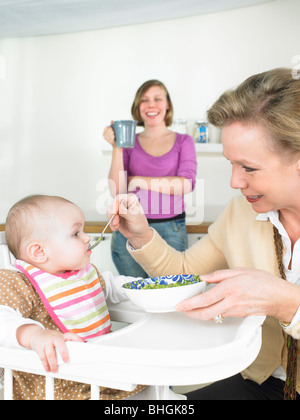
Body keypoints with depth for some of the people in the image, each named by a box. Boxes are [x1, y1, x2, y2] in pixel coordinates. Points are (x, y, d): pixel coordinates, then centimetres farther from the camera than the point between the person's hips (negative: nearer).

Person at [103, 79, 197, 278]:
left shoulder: (184, 141, 7)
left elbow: (186, 185, -9)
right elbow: (117, 191, -3)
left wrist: (137, 181, -7)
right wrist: (117, 148, -11)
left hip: (171, 230, 0)